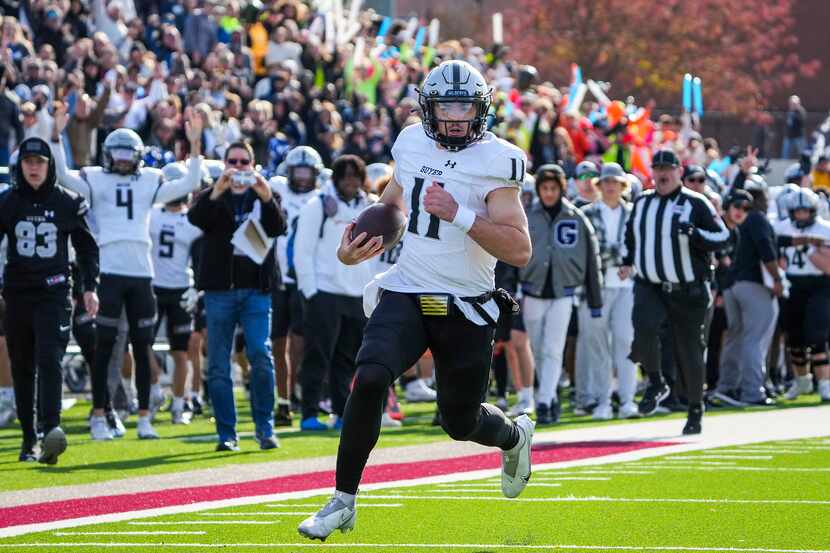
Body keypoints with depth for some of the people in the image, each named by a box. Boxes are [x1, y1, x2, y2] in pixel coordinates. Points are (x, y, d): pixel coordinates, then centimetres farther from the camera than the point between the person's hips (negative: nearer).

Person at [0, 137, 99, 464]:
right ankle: (29, 438, 13)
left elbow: (86, 246, 13)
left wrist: (90, 287, 7)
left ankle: (51, 429, -26)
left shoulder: (67, 203, 3)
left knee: (49, 360, -17)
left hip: (53, 293, -2)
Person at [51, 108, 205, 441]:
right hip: (108, 272, -3)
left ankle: (144, 418, 11)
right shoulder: (96, 180, 5)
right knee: (105, 345, -1)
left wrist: (195, 146, 2)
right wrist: (56, 137, -17)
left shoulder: (150, 182, 12)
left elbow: (189, 184, 10)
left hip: (141, 272, 3)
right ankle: (98, 416, 4)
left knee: (142, 347, 6)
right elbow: (62, 176, -8)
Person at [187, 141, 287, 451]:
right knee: (218, 366, 1)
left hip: (256, 289, -1)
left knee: (261, 356, -13)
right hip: (220, 289, 1)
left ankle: (265, 428, -3)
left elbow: (278, 228, -5)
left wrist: (267, 198, -24)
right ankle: (226, 434, 7)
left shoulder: (264, 198, 13)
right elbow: (196, 218, -10)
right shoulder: (212, 198, 12)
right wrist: (218, 190, -26)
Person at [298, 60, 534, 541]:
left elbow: (520, 250, -19)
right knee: (370, 379, -23)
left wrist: (459, 214, -28)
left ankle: (515, 435, 47)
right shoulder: (414, 145, 3)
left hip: (465, 307, -3)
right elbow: (390, 209, 23)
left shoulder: (496, 162, -12)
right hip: (406, 294, 3)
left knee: (461, 423, 9)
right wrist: (355, 247, 5)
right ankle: (344, 501, -13)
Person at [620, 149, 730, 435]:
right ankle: (655, 384, -5)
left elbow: (722, 237, -6)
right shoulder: (641, 204, 11)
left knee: (689, 350, 2)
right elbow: (632, 233, 29)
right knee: (644, 328, -26)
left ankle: (695, 409, 19)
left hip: (688, 291, -2)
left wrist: (694, 233, -22)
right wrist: (628, 261, 17)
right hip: (649, 287, 2)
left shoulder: (695, 204, -4)